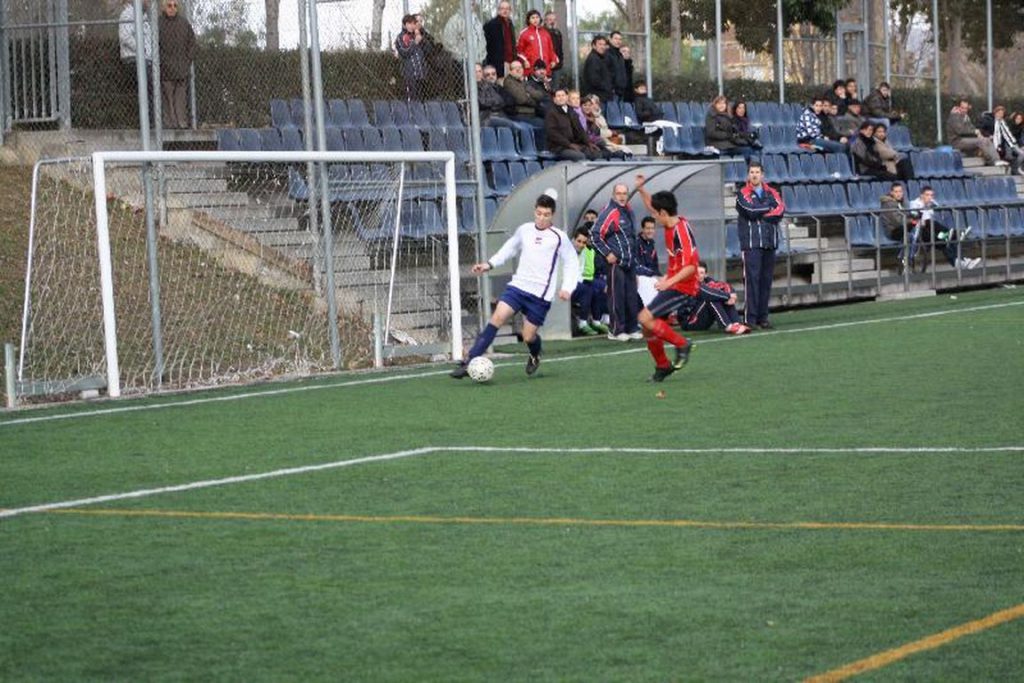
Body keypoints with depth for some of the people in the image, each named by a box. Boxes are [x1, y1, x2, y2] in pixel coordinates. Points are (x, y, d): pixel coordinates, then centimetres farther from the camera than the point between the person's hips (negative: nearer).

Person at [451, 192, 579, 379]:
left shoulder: (559, 238, -4)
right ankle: (469, 362, -20)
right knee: (496, 318, -16)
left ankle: (535, 356, 38)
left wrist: (567, 288, -8)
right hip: (517, 286, 3)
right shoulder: (524, 230, 7)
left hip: (540, 294, -3)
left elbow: (572, 263, 4)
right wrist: (489, 264, 15)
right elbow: (510, 248, 24)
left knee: (528, 336, -1)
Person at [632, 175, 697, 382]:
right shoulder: (670, 225, 6)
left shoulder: (681, 230, -21)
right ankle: (662, 366, 23)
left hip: (682, 288, -9)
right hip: (673, 285, 9)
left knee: (646, 318, -19)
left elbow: (691, 266, -28)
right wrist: (641, 189, 19)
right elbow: (652, 207, 29)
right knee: (648, 329, 9)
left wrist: (669, 282, -36)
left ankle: (682, 344, -10)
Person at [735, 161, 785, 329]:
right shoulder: (743, 194, 3)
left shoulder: (772, 193, 15)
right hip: (751, 243, -4)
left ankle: (762, 317, 9)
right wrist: (769, 208, 0)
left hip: (770, 242, 4)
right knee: (751, 278, -10)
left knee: (766, 279, 4)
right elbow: (750, 211, -13)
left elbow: (781, 210, -1)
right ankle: (750, 318, -12)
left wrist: (761, 214, -8)